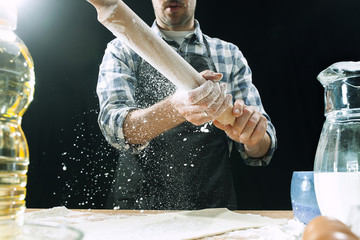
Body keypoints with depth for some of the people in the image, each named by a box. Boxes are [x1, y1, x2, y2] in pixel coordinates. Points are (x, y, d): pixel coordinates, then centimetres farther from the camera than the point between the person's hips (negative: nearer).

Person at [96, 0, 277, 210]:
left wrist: (254, 138, -19)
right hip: (138, 203, -2)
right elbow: (115, 128, -12)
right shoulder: (122, 50, 4)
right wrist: (175, 107, -30)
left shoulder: (231, 56, 6)